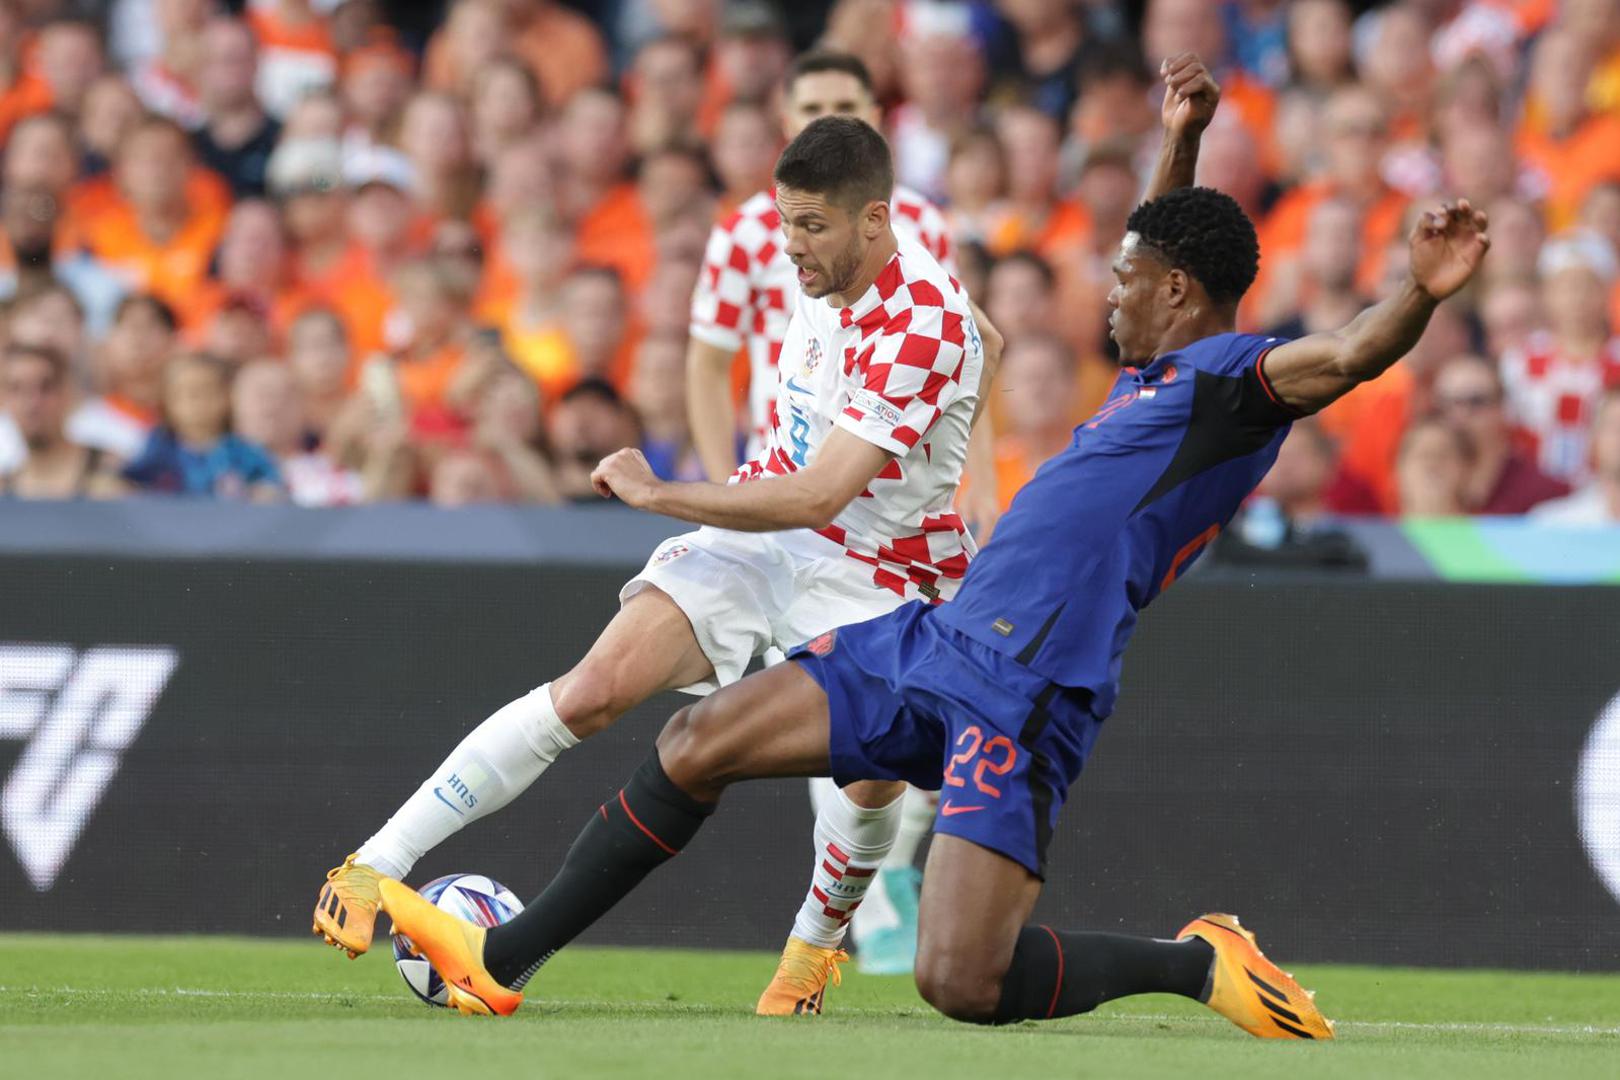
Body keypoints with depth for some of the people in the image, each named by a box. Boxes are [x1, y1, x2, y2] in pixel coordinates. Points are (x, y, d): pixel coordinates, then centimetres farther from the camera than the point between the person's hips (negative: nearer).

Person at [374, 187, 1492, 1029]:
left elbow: (1347, 356, -27)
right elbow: (1172, 247, 41)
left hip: (1019, 696, -10)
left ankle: (1199, 963, 4)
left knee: (962, 984, -19)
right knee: (699, 740, 8)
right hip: (932, 643, 10)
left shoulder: (1235, 371, -7)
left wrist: (1420, 296, -44)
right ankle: (503, 961, 18)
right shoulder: (1156, 375, 20)